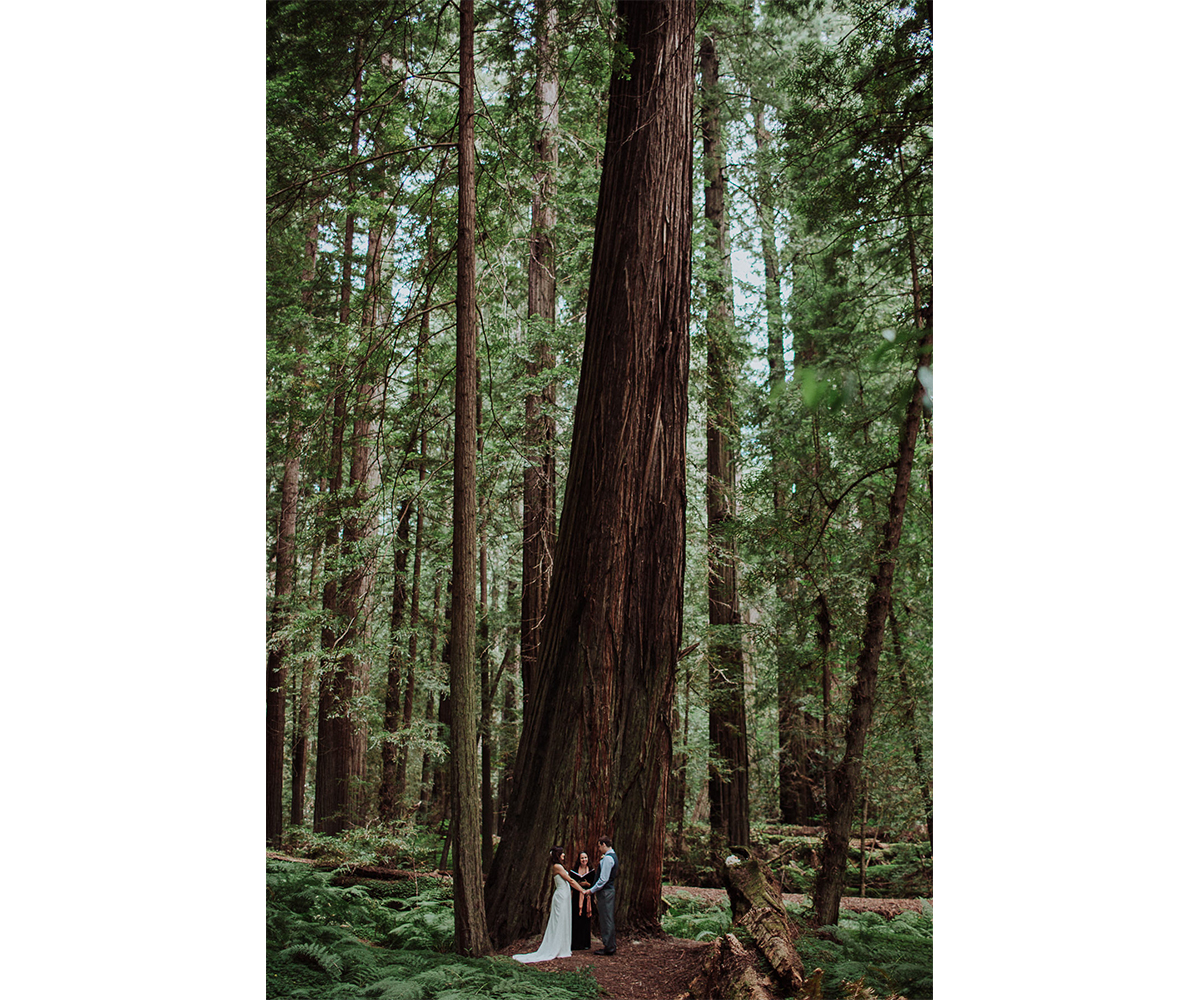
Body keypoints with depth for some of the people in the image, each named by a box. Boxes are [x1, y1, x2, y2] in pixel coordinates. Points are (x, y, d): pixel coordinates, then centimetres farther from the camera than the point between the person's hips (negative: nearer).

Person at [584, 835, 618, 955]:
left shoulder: (607, 858, -19)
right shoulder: (613, 856, 13)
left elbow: (603, 879, -22)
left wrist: (592, 890, -15)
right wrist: (602, 859, 9)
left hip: (605, 891, -10)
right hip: (610, 890, 10)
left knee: (606, 920, -4)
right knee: (609, 919, 15)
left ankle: (608, 948, 1)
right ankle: (612, 946, 20)